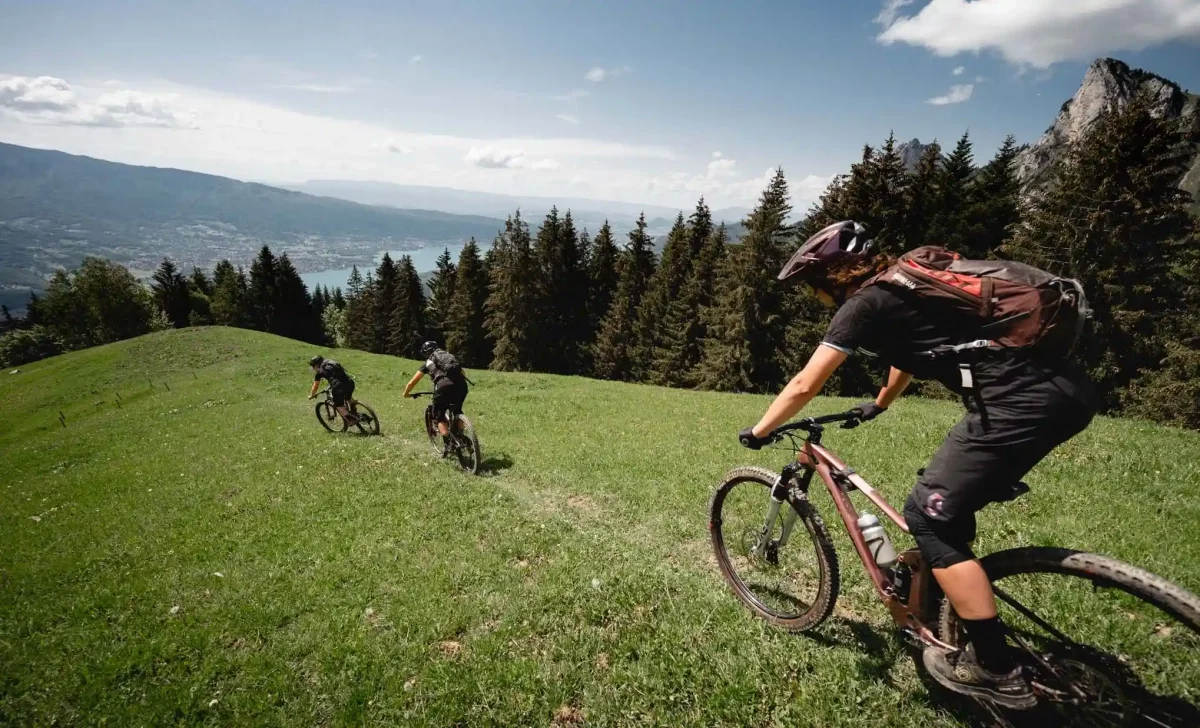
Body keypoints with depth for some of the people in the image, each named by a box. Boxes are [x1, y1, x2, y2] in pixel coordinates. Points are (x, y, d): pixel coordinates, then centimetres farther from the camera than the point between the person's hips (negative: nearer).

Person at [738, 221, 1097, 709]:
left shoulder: (863, 305, -4)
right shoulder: (900, 288, 22)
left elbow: (804, 386, -5)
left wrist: (757, 433, 8)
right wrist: (879, 405, 54)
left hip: (1021, 401, -10)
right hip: (1062, 389, 10)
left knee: (928, 515, -1)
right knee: (947, 503, 24)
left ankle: (995, 670, 9)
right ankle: (948, 605, 40)